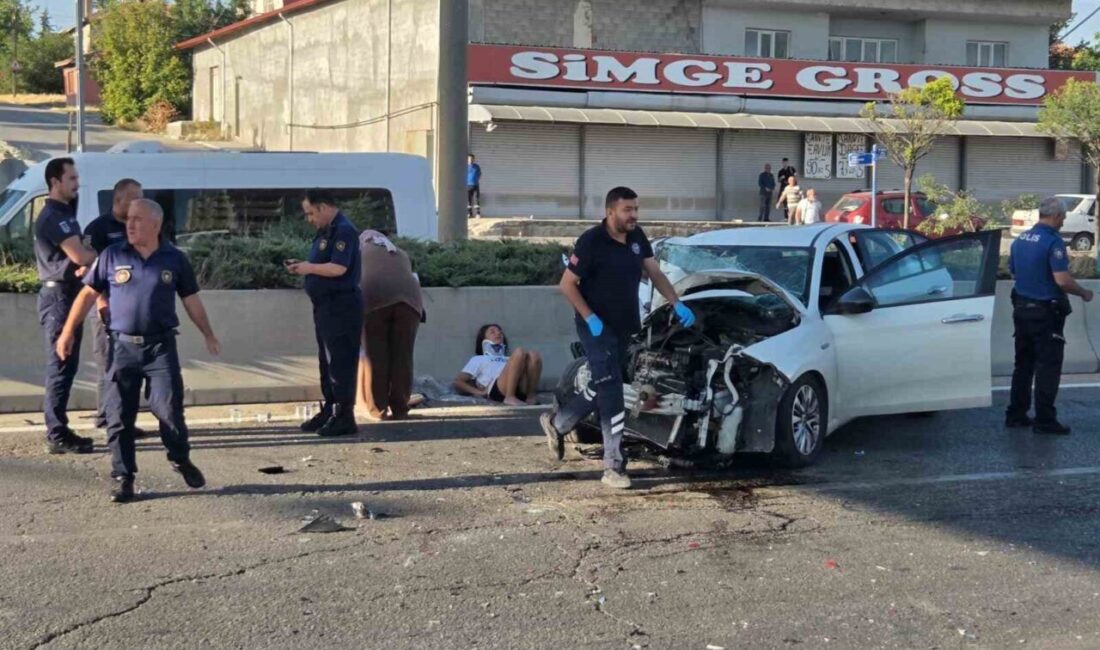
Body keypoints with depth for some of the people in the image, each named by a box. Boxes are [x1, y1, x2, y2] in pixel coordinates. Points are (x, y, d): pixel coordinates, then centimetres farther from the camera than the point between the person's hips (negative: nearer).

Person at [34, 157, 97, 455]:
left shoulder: (63, 213, 17)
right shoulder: (53, 216, -15)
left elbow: (75, 255, 21)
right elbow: (79, 255, -24)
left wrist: (91, 258, -2)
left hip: (66, 295, 10)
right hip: (59, 296, -10)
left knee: (65, 365, 12)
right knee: (60, 366, -9)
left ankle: (58, 430, 18)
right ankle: (57, 435, -7)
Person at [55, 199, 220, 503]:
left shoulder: (175, 259, 2)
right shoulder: (112, 256, 1)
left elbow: (191, 300, 12)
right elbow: (88, 294, 5)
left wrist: (208, 335, 16)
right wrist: (68, 332, 2)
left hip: (161, 346, -1)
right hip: (123, 346, 1)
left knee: (169, 409, -3)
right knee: (119, 416, 1)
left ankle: (181, 460, 22)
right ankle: (124, 478, 10)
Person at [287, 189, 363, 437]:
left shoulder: (344, 231, -15)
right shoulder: (325, 232, 17)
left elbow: (338, 268, -25)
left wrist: (308, 268, -13)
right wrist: (301, 266, 6)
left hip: (341, 306, -10)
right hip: (326, 305, 10)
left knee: (340, 363, -8)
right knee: (326, 361, 14)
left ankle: (344, 417, -5)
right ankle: (329, 411, 21)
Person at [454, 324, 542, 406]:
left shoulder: (509, 359, 42)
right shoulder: (478, 359, 32)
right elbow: (458, 382, 20)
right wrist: (479, 392, 3)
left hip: (521, 391, 4)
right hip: (496, 390, -4)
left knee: (534, 355, -20)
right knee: (519, 352, -25)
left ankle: (531, 398, -24)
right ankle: (510, 398, -33)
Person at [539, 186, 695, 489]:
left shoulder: (637, 237, 5)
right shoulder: (591, 241, -16)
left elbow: (655, 273, 10)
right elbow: (567, 284, -13)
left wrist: (677, 304, -3)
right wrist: (590, 318, -19)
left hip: (624, 327, 8)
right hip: (597, 328, -8)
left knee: (602, 388, 17)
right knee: (611, 392, -11)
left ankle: (557, 423, 38)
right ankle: (614, 466, -7)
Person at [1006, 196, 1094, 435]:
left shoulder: (1020, 240, 7)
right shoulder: (1053, 241, -17)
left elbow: (1012, 270, 18)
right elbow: (1062, 280, -24)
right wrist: (1083, 293, -8)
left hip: (1021, 308, 8)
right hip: (1045, 312, -8)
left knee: (1023, 364, 15)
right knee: (1048, 367, -1)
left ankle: (1016, 414, 18)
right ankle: (1044, 420, 0)